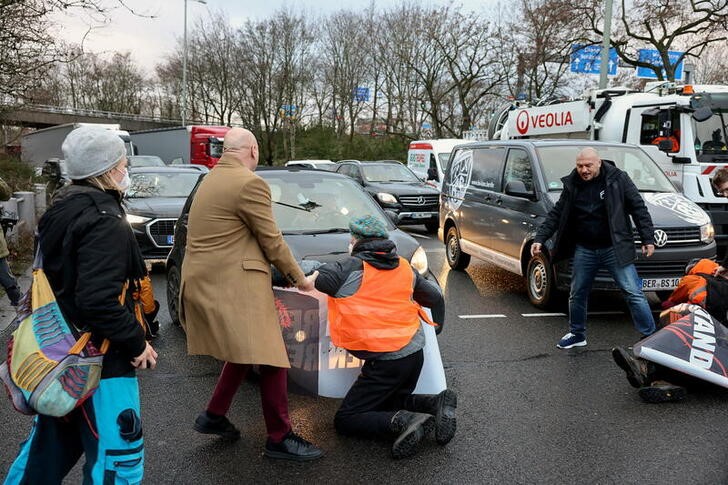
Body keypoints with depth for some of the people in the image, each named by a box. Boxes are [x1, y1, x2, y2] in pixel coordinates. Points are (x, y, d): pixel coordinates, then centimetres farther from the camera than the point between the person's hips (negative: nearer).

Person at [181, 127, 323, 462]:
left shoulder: (210, 180, 17)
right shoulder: (250, 183, -13)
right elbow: (271, 241, -10)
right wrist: (299, 278, 3)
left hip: (205, 281, 10)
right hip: (234, 286, -10)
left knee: (244, 353, 22)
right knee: (271, 359, -4)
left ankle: (214, 416, 26)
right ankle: (279, 438, 3)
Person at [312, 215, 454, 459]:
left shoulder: (352, 267, -10)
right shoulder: (404, 267, 10)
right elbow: (435, 296, 19)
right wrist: (437, 325, 37)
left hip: (385, 361, -7)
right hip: (415, 353, 7)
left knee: (345, 420, 2)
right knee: (388, 402, 27)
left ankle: (403, 423, -19)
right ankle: (436, 403, 3)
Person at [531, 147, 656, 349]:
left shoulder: (617, 179, -6)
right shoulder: (571, 184, 4)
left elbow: (638, 208, -3)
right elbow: (556, 214, 9)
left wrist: (648, 239, -7)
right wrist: (540, 238, 0)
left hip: (614, 249, -4)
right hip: (584, 250, 4)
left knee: (633, 293, -5)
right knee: (577, 294, 13)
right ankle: (577, 334, 32)